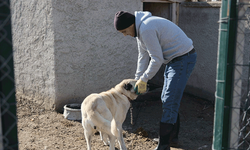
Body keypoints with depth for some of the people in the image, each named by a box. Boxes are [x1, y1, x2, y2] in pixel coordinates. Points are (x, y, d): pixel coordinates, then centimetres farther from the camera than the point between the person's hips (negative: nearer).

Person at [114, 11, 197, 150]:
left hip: (184, 58, -11)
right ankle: (172, 134, 34)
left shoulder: (146, 30, -26)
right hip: (174, 59, 11)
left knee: (170, 101, -10)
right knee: (166, 99, 18)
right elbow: (143, 56, 15)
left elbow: (157, 59, -23)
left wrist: (143, 79, -12)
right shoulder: (140, 29, 8)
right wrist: (138, 80, 15)